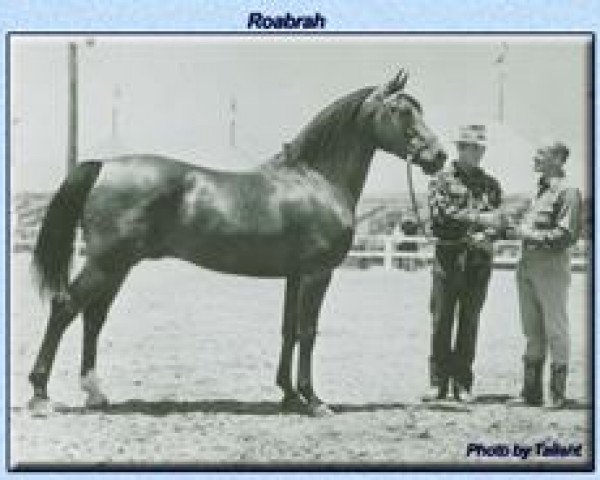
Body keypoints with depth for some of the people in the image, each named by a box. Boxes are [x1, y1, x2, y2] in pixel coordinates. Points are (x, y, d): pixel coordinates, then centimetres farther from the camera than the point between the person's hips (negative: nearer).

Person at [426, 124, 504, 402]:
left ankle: (463, 384, 10)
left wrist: (484, 237, -13)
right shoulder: (443, 179, 3)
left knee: (469, 322, 4)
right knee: (441, 320, -1)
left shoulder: (490, 184, 13)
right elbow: (442, 212, -12)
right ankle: (438, 383, 6)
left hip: (479, 259, 3)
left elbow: (497, 220, 8)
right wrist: (479, 218, -20)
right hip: (448, 256, -2)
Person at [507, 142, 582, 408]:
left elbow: (566, 235, -15)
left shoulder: (567, 192, -8)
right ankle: (532, 392, 18)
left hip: (551, 266, -8)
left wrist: (529, 234, -16)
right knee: (532, 330, 11)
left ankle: (557, 393, 6)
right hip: (526, 265, 8)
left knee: (556, 329, -1)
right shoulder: (539, 190, 17)